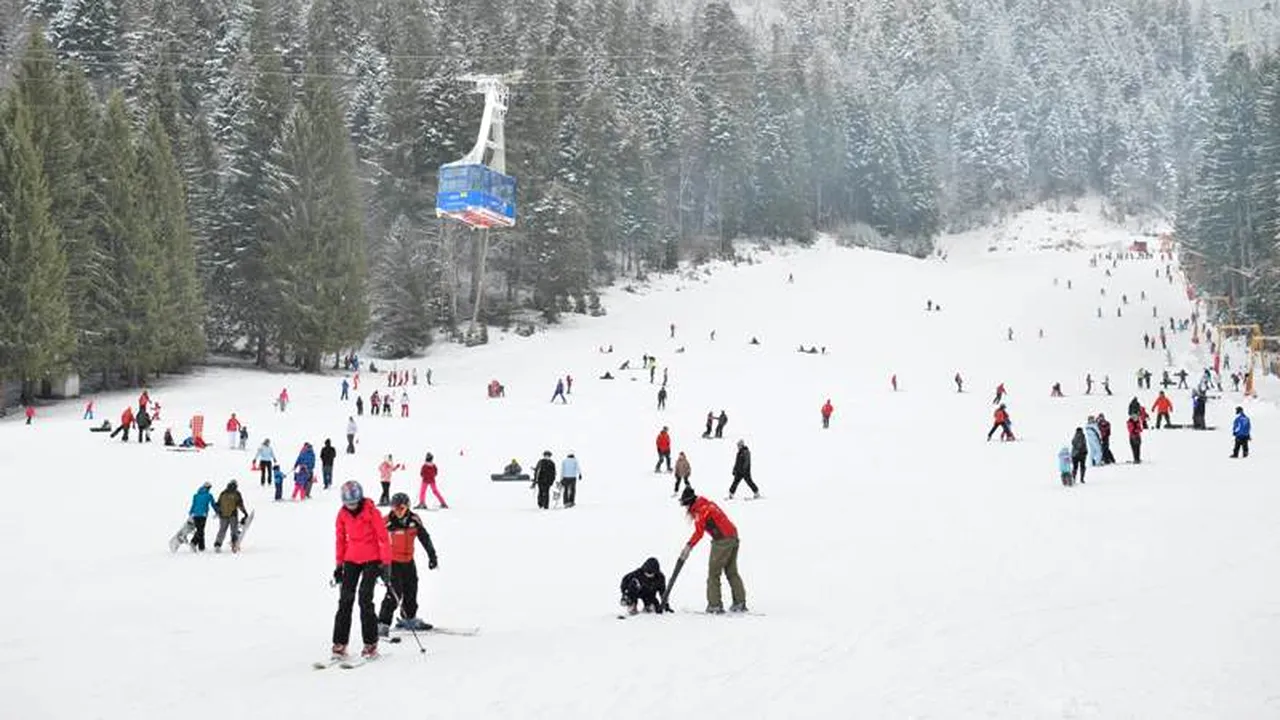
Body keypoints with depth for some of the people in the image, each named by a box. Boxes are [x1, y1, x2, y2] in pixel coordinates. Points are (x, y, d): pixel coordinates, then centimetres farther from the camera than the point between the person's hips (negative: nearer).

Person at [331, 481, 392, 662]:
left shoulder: (371, 512, -14)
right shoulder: (342, 514, -1)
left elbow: (383, 538, -11)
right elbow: (340, 539, 10)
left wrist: (386, 564, -12)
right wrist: (339, 564, 11)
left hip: (372, 560, -4)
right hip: (351, 560, 4)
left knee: (365, 600, -11)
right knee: (345, 600, -1)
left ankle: (370, 644, -3)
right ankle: (340, 644, 3)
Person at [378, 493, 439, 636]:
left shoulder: (414, 520, -3)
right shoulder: (387, 522, -15)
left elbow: (425, 538, 6)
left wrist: (432, 556, 3)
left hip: (408, 561, 5)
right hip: (392, 562, -5)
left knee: (411, 591, 16)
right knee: (394, 593, -14)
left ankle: (408, 619, 35)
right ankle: (383, 624, -9)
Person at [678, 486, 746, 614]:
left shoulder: (700, 510, -10)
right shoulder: (709, 504, 18)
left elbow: (699, 532, -19)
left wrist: (688, 546, -20)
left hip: (722, 540, -9)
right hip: (734, 537, 9)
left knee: (714, 572, -2)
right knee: (732, 572, 15)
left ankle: (715, 604, -5)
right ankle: (740, 603, 14)